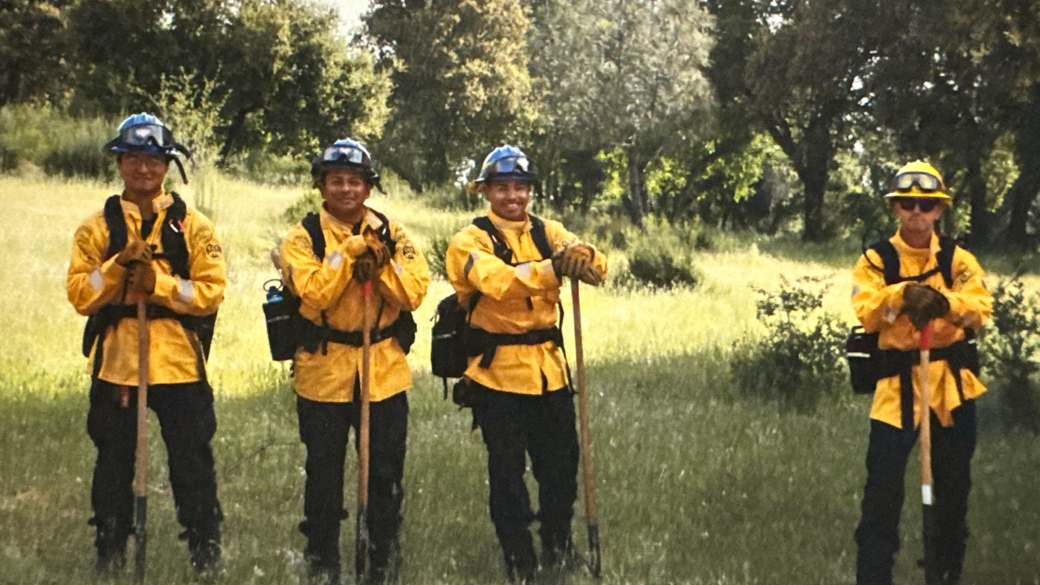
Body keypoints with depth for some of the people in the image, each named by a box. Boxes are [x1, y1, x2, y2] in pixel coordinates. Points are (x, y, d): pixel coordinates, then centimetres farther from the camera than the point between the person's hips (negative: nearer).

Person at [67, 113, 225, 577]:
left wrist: (158, 283, -16)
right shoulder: (98, 227, 7)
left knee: (192, 464, 1)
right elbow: (79, 294, -1)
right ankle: (109, 559, 19)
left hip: (179, 362, -1)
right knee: (114, 464, 8)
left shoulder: (192, 226, 4)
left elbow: (212, 291, -4)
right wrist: (119, 266, -16)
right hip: (115, 359, 1)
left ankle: (206, 556, 10)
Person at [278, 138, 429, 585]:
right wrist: (352, 251, -20)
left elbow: (414, 293, -7)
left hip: (386, 374, 2)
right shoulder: (303, 237, -2)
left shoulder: (391, 234, 6)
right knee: (324, 474, 6)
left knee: (386, 473, 7)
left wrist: (379, 260, -18)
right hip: (323, 371, -2)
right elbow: (314, 293, -18)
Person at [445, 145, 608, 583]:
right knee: (507, 472, 4)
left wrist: (582, 256, -32)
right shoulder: (470, 241, -6)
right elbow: (498, 281, -27)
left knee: (561, 465, 12)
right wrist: (553, 267, -40)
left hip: (549, 368, 4)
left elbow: (597, 269, -8)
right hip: (497, 371, -4)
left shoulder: (547, 233, 8)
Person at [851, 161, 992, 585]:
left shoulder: (958, 259, 5)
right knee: (882, 486, -8)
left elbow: (980, 308, -11)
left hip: (952, 380, 2)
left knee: (954, 486, 11)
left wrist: (944, 301, -31)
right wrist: (902, 293, -31)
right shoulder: (876, 260, 2)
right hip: (898, 380, -2)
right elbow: (866, 313, -13)